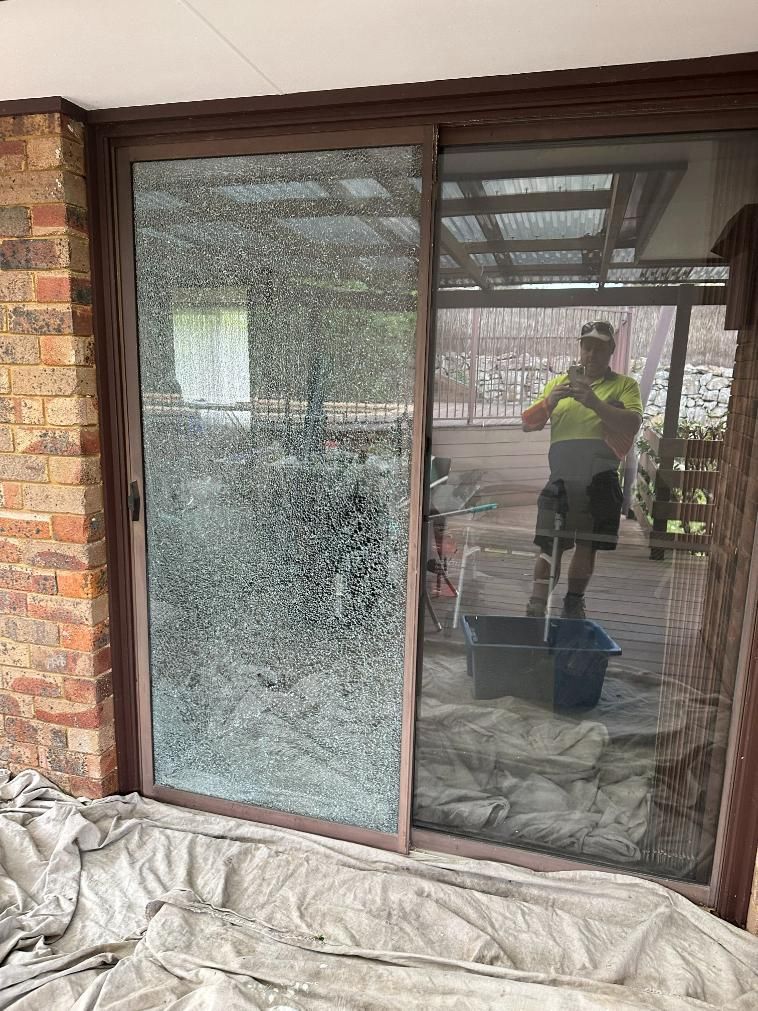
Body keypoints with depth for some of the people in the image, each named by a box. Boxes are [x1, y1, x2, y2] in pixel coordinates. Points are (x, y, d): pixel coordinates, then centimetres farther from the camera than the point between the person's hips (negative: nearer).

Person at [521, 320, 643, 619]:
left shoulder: (624, 385, 10)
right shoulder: (558, 383, 16)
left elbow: (632, 425, -8)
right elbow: (527, 424, 11)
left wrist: (594, 402, -19)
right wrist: (550, 401, -7)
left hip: (600, 479, -1)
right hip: (561, 478, 1)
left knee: (587, 546, 5)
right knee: (550, 545, -3)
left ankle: (573, 604, 20)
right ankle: (537, 606, -1)